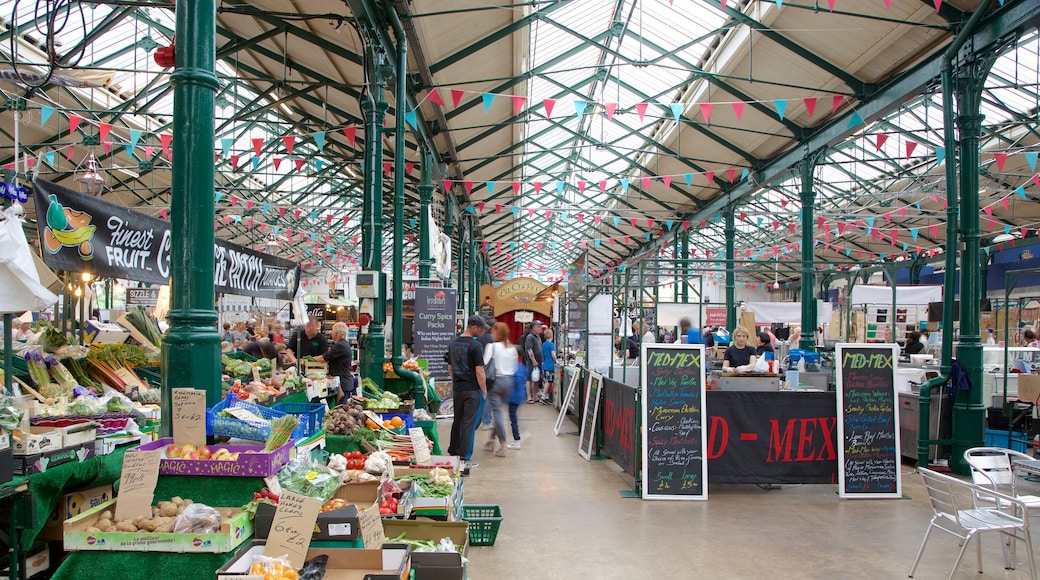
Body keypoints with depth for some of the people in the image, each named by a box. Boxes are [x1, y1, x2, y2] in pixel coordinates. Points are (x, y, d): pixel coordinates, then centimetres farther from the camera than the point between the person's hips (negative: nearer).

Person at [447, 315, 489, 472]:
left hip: (457, 389, 7)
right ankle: (464, 459, -1)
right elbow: (479, 371, -15)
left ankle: (453, 452, 30)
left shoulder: (453, 344, 8)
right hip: (472, 390, -7)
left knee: (457, 420, 19)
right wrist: (484, 391, -7)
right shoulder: (475, 345, -15)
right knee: (469, 423, -2)